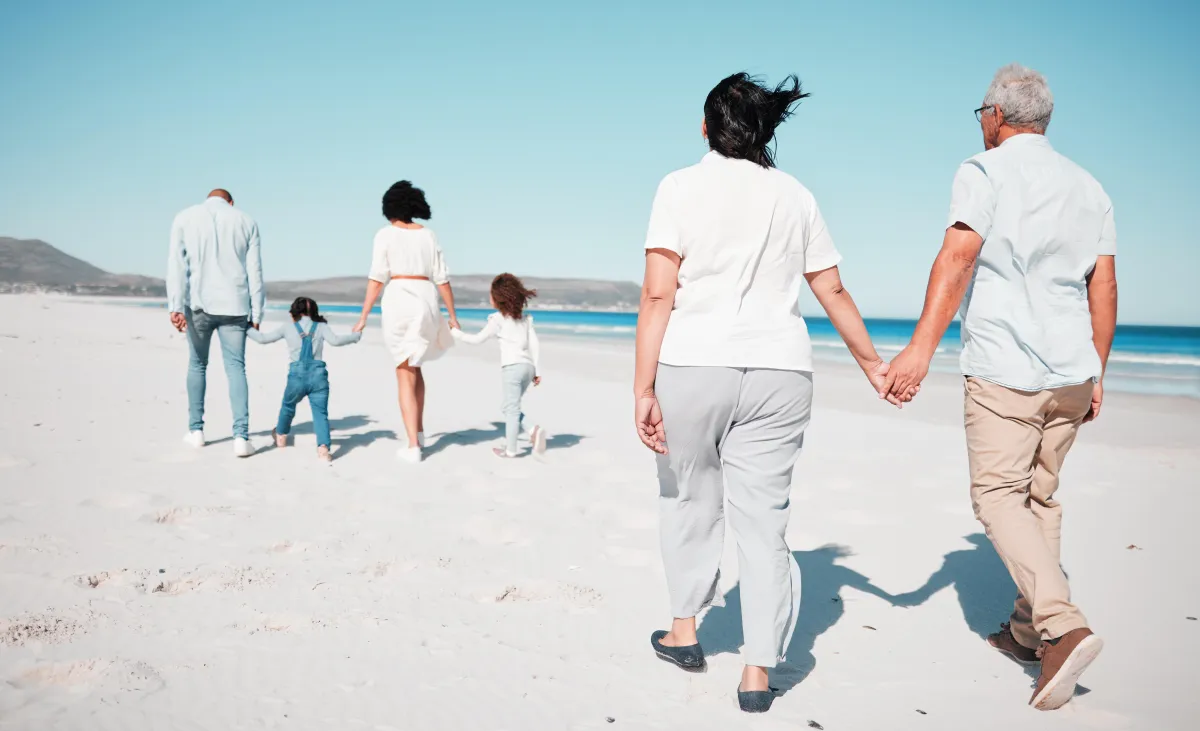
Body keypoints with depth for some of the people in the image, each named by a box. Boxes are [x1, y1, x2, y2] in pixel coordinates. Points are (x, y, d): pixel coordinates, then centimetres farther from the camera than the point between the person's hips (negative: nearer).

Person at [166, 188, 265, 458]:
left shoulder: (185, 218, 7)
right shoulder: (246, 222, 9)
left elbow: (177, 265, -5)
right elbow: (255, 273, 5)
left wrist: (176, 307, -10)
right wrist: (256, 314, 8)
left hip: (198, 304, 0)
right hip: (233, 307, 0)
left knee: (197, 364, 17)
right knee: (236, 368, 1)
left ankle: (196, 430, 22)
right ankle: (241, 435, -10)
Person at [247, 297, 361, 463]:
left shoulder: (288, 328, 14)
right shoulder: (321, 327, 11)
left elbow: (263, 339, 14)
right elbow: (335, 340, -6)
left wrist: (247, 329, 31)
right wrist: (356, 336, 6)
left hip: (297, 375, 1)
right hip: (318, 375, -1)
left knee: (288, 406, 26)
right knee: (321, 413, -2)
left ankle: (281, 436, 48)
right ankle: (323, 447, -19)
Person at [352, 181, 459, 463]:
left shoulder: (385, 234, 3)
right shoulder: (428, 235, 12)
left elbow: (377, 278, -4)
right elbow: (442, 279, 9)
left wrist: (364, 317, -2)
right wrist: (452, 316, 15)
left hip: (399, 300, -3)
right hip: (427, 301, 4)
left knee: (405, 375, 2)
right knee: (414, 366, 25)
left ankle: (413, 446, -3)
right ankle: (419, 432, 27)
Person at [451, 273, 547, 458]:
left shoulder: (497, 320, -1)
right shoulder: (525, 318, 17)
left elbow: (477, 339, 2)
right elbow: (534, 343, 13)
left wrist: (456, 333, 14)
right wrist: (536, 370, 14)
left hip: (512, 367, -7)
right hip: (528, 366, 7)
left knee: (512, 408, -4)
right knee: (509, 407, 17)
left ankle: (510, 449, -2)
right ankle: (533, 430, 0)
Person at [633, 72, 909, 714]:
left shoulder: (682, 186, -1)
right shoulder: (795, 195, 10)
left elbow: (658, 293, -9)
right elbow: (833, 291, 12)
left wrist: (643, 388, -10)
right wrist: (872, 363, 23)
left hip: (692, 367, -2)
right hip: (779, 374, 2)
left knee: (689, 497, 17)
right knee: (763, 516, 6)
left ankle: (683, 631, 28)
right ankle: (757, 671, 9)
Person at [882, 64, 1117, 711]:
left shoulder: (985, 171, -3)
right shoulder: (1087, 187, 16)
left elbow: (959, 255, -19)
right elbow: (1104, 290, 15)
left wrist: (922, 345, -26)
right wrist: (1096, 376, 21)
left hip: (1004, 368, -6)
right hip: (1071, 372, 7)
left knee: (999, 495, -3)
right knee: (1040, 496, 15)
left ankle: (1063, 626, -17)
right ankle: (1028, 628, 23)